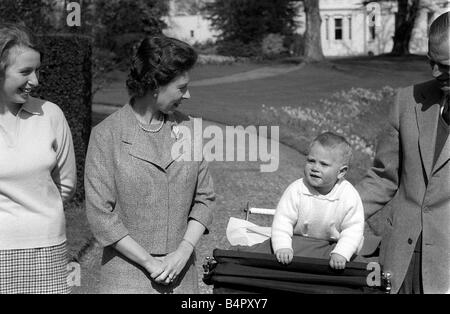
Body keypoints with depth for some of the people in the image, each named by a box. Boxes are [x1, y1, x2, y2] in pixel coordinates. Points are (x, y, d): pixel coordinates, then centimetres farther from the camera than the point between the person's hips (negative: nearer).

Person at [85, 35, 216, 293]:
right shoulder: (107, 135, -5)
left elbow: (205, 199, 8)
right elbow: (100, 214, -8)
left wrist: (183, 252, -5)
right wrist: (149, 262, -10)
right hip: (126, 277, -3)